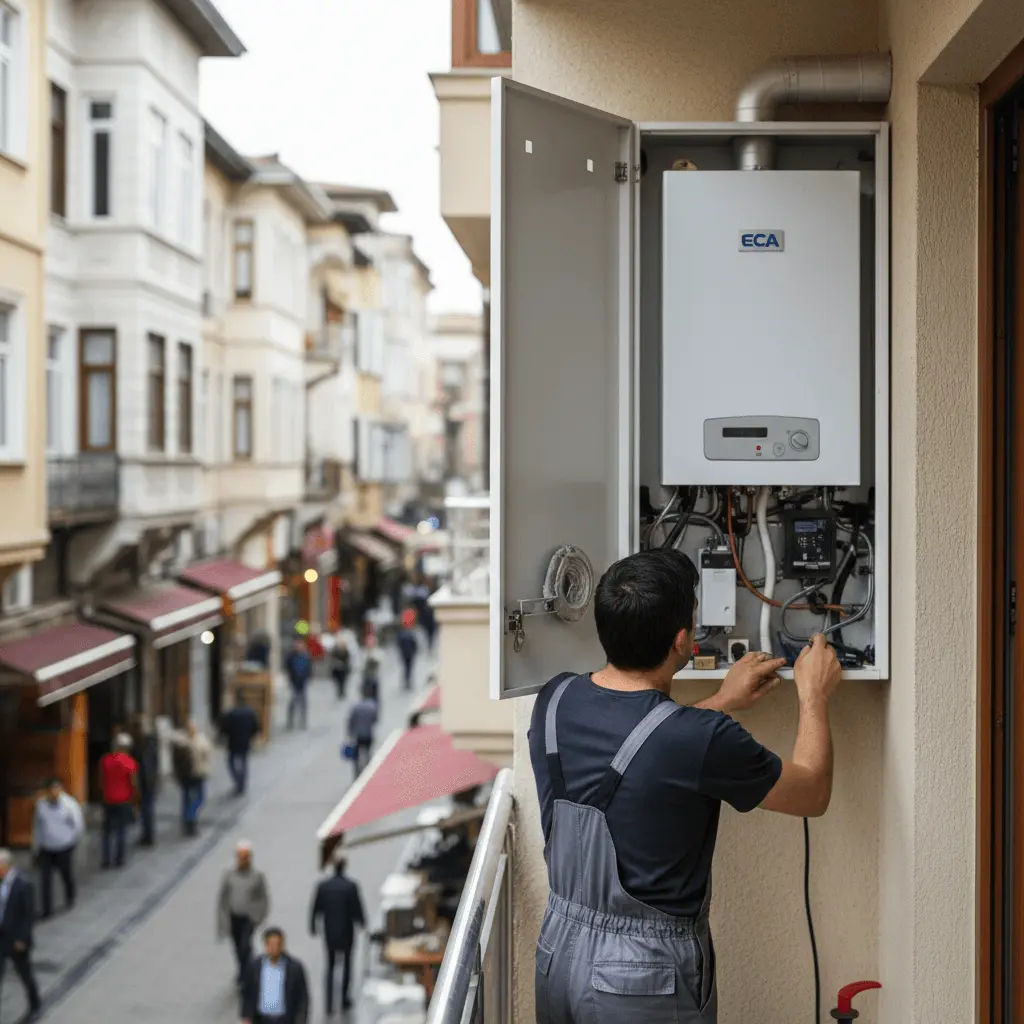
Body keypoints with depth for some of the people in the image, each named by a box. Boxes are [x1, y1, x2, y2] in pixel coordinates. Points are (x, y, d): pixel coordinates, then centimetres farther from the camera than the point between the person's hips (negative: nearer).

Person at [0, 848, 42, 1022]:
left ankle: (35, 1007, 36)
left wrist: (22, 940, -17)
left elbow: (29, 915, -18)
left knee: (25, 975, 13)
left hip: (16, 941, -5)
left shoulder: (22, 885, -22)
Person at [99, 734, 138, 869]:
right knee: (121, 830, 11)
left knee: (107, 830, 13)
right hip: (124, 801, -2)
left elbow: (101, 780, 1)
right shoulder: (130, 762, -14)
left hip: (108, 801, 2)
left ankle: (106, 860, 10)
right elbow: (134, 784, -10)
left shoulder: (104, 760, -5)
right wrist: (134, 800, 3)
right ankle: (119, 859, 15)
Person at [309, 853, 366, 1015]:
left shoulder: (323, 886, -9)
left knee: (330, 966, 12)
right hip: (346, 931, -2)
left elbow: (316, 909, -3)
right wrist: (361, 922, 9)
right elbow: (357, 908, -11)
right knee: (347, 963, 18)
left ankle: (329, 1003, 2)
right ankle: (344, 999, 23)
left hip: (329, 931, 2)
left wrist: (313, 926, 11)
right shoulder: (351, 886, -16)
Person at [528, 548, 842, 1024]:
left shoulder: (554, 702, -8)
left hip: (558, 951, 6)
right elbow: (813, 793, -6)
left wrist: (722, 702, 18)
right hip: (647, 975, -6)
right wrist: (814, 694, 8)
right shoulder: (702, 741, -25)